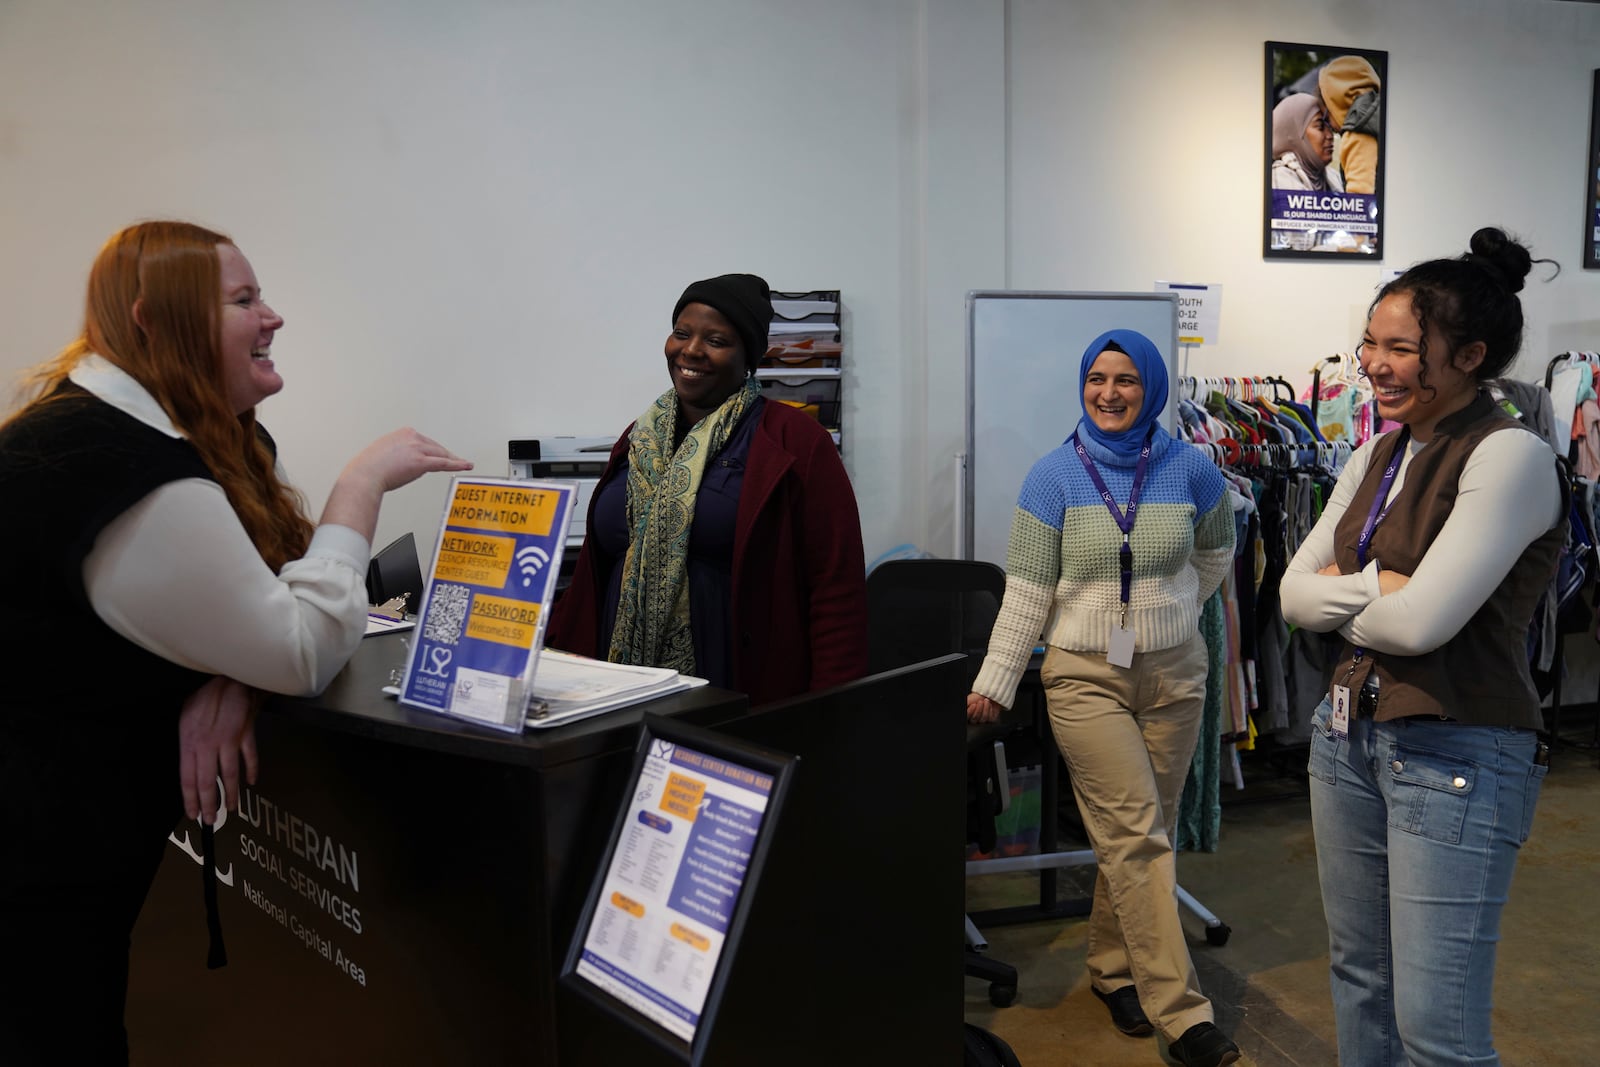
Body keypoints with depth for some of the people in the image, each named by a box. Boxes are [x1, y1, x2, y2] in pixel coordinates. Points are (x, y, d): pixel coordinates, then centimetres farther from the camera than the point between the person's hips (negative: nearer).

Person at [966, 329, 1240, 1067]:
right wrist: (995, 682, -5)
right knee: (1138, 836, -7)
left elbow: (1216, 551, 19)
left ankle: (1114, 968, 31)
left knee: (1138, 833, 11)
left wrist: (1170, 609, 13)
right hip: (1085, 676, -3)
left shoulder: (1189, 470, -1)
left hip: (1174, 674, 3)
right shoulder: (1054, 477, -6)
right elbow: (1027, 591, -5)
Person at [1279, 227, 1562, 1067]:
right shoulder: (1377, 455, 9)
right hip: (1348, 735, 8)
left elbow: (1421, 621, -23)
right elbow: (1294, 593, 5)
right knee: (1358, 976, 19)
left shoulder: (1510, 456, -15)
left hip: (1456, 759, -8)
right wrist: (1381, 584, -12)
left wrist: (1341, 598, -4)